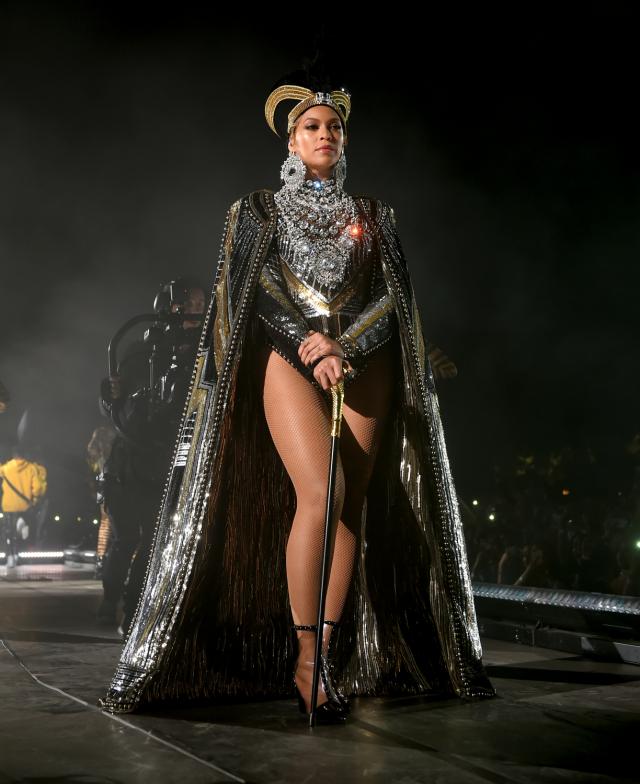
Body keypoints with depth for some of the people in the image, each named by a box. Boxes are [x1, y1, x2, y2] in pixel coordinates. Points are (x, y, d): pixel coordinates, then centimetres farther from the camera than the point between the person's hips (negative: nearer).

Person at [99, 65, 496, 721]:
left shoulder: (372, 214, 18)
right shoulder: (259, 209, 13)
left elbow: (391, 294, 7)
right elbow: (257, 286, 0)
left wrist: (337, 343, -10)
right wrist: (308, 346, -14)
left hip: (364, 363, 3)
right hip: (289, 360, -3)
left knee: (351, 505, -8)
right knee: (320, 494, -22)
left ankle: (330, 657, -4)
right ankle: (303, 659, -16)